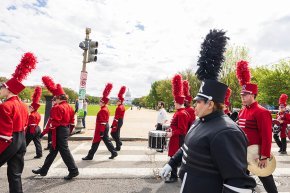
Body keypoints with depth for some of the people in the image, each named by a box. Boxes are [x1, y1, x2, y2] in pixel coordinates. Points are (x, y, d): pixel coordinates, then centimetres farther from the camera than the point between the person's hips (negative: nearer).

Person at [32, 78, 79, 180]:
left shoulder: (58, 108, -19)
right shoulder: (69, 106, 9)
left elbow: (54, 122, -20)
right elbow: (72, 121, 13)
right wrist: (68, 131, 21)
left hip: (59, 132, -10)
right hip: (66, 130, 10)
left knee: (64, 151, -3)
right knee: (53, 151, 18)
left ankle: (74, 171, 4)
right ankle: (43, 170, 32)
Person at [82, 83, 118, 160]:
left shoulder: (103, 110, -20)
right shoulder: (106, 109, 11)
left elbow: (103, 122, -24)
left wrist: (101, 132, -23)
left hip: (102, 128, -10)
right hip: (105, 127, 10)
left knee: (96, 142, 2)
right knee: (106, 140, 15)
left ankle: (90, 156, 15)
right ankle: (114, 153, 17)